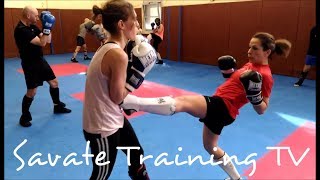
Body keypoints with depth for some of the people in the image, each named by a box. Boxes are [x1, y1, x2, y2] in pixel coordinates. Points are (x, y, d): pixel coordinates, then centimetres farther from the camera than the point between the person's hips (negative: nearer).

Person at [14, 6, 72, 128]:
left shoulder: (32, 26, 5)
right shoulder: (21, 30, -23)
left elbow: (46, 39, 6)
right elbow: (42, 43, -27)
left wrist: (47, 27, -5)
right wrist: (47, 27, -25)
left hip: (40, 60, 9)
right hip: (30, 64, -8)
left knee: (54, 82, 12)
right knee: (32, 91, -1)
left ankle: (57, 106, 30)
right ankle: (24, 117, 18)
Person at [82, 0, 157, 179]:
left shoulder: (107, 47, 2)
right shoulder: (118, 55, -27)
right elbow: (117, 97, -20)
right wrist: (136, 74, -14)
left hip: (112, 119, 9)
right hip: (102, 127, -9)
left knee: (137, 155, 25)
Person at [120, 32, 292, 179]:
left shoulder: (265, 76, -10)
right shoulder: (251, 65, 15)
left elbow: (261, 110, -8)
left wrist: (255, 92, -25)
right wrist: (228, 71, 9)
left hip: (222, 107, -10)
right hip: (218, 105, 10)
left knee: (180, 102, -28)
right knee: (210, 146, 26)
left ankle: (133, 102, -43)